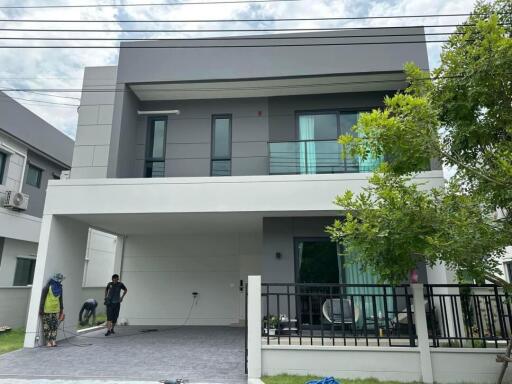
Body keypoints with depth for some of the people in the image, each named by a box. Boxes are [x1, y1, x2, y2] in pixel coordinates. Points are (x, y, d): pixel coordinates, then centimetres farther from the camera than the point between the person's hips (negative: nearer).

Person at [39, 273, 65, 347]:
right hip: (47, 310, -5)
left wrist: (61, 309, 13)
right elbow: (43, 299, -9)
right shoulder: (47, 287, -10)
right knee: (47, 326, 0)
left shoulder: (59, 287, 8)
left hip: (56, 310, 5)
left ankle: (53, 340, 7)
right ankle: (48, 341, 7)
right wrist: (41, 309, -11)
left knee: (54, 326, 3)